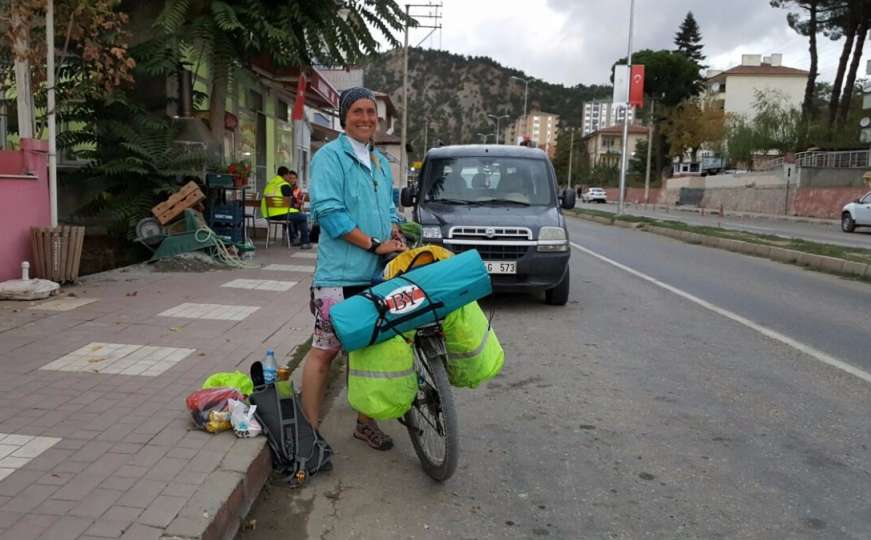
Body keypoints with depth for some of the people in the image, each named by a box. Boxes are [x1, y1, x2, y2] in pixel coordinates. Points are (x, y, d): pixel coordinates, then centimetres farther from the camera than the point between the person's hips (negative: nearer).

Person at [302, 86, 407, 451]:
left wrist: (395, 233, 4)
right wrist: (376, 244, -17)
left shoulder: (381, 162, 19)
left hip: (378, 274, 8)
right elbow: (329, 212, -17)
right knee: (325, 351, -4)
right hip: (340, 274, -7)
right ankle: (310, 430, 8)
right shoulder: (330, 156, -6)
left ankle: (365, 421, 28)